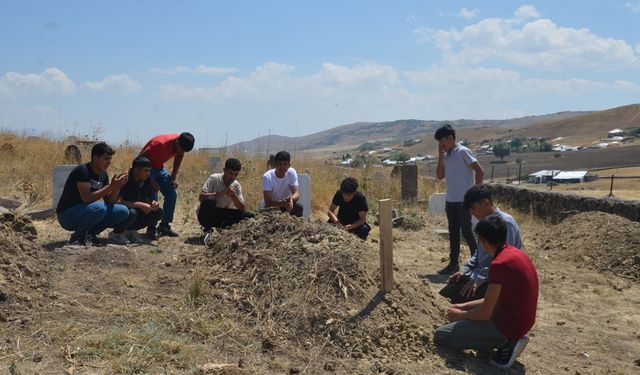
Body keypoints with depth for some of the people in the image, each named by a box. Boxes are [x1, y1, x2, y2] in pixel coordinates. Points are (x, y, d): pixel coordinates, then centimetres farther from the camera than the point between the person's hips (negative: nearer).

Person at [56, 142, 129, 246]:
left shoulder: (103, 175, 5)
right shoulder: (82, 170, -19)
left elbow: (108, 202, 3)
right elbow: (86, 198, -29)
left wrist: (117, 187, -14)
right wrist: (110, 187, -29)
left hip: (84, 213, 8)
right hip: (66, 215, -8)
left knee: (123, 212, -6)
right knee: (99, 208, -36)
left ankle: (89, 233, 3)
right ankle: (77, 237, -12)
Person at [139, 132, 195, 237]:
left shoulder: (180, 144, -15)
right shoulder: (160, 144, -34)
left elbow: (179, 156, 7)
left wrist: (174, 176, -2)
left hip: (159, 168, 7)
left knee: (172, 194, 1)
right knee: (153, 198, -17)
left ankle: (164, 225, 10)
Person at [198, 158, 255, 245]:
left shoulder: (236, 185, -3)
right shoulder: (214, 178, -13)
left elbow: (242, 209, -8)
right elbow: (201, 197, -23)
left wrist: (233, 196, -26)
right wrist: (218, 194, -36)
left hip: (223, 215, 4)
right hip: (207, 215, -3)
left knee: (248, 215, -14)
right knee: (209, 202, -37)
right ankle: (207, 231, -16)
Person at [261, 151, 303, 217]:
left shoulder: (291, 172, -14)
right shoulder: (267, 176, -22)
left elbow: (296, 194, -20)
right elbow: (268, 202, -28)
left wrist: (291, 199, -44)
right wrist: (282, 203, -48)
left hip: (286, 203, 2)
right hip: (273, 205, -2)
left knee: (299, 206, -26)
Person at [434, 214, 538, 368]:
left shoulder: (499, 264, -24)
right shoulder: (515, 253, 6)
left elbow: (485, 313, -20)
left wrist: (460, 315, -1)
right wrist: (465, 306, 14)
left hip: (507, 324, -9)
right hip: (519, 321, 9)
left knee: (441, 335, -7)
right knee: (470, 312, 31)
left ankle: (504, 342, -7)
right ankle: (508, 340, 10)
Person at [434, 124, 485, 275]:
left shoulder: (463, 152, -11)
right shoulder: (446, 155, 11)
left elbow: (480, 171, -13)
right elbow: (440, 176, 9)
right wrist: (440, 156, 0)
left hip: (464, 200, -7)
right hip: (450, 200, 8)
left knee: (467, 232, -1)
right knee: (453, 232, 12)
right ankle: (453, 263, 19)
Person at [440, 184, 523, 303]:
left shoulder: (506, 223, -20)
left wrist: (478, 279, -27)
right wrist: (465, 270, 7)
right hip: (482, 273, 9)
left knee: (459, 297, -23)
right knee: (443, 295, -1)